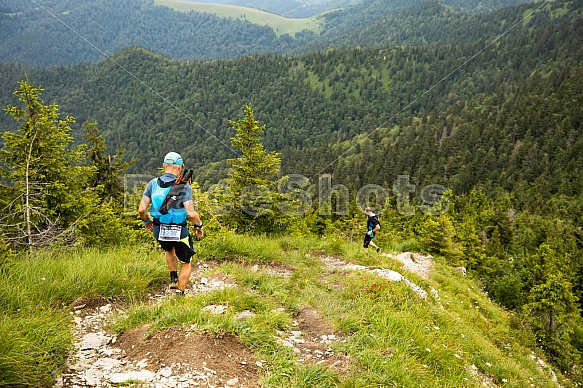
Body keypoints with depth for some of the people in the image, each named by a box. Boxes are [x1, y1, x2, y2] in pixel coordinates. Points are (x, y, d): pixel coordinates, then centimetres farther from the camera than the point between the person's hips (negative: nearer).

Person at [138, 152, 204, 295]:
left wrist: (147, 221, 14)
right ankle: (180, 293, 13)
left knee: (169, 249, 38)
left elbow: (141, 210, -6)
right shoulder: (184, 186, -15)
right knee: (187, 263, 18)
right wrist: (199, 226, -4)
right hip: (179, 232, -4)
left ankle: (173, 278, 31)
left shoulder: (153, 183, -4)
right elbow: (191, 214, -23)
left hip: (158, 230, 4)